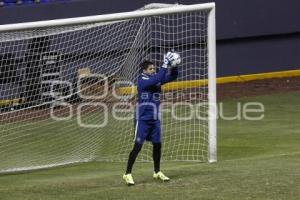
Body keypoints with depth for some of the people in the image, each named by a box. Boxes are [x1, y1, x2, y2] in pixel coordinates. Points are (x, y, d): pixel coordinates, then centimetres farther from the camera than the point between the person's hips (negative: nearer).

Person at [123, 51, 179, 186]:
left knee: (157, 144, 11)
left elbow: (172, 77, 5)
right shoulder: (142, 80, -14)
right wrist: (165, 65, -31)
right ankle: (128, 174, -5)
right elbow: (156, 80, -30)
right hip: (142, 119, -7)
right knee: (138, 146, -10)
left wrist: (174, 66, -14)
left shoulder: (156, 78, 6)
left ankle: (157, 172, 26)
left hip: (155, 119, 7)